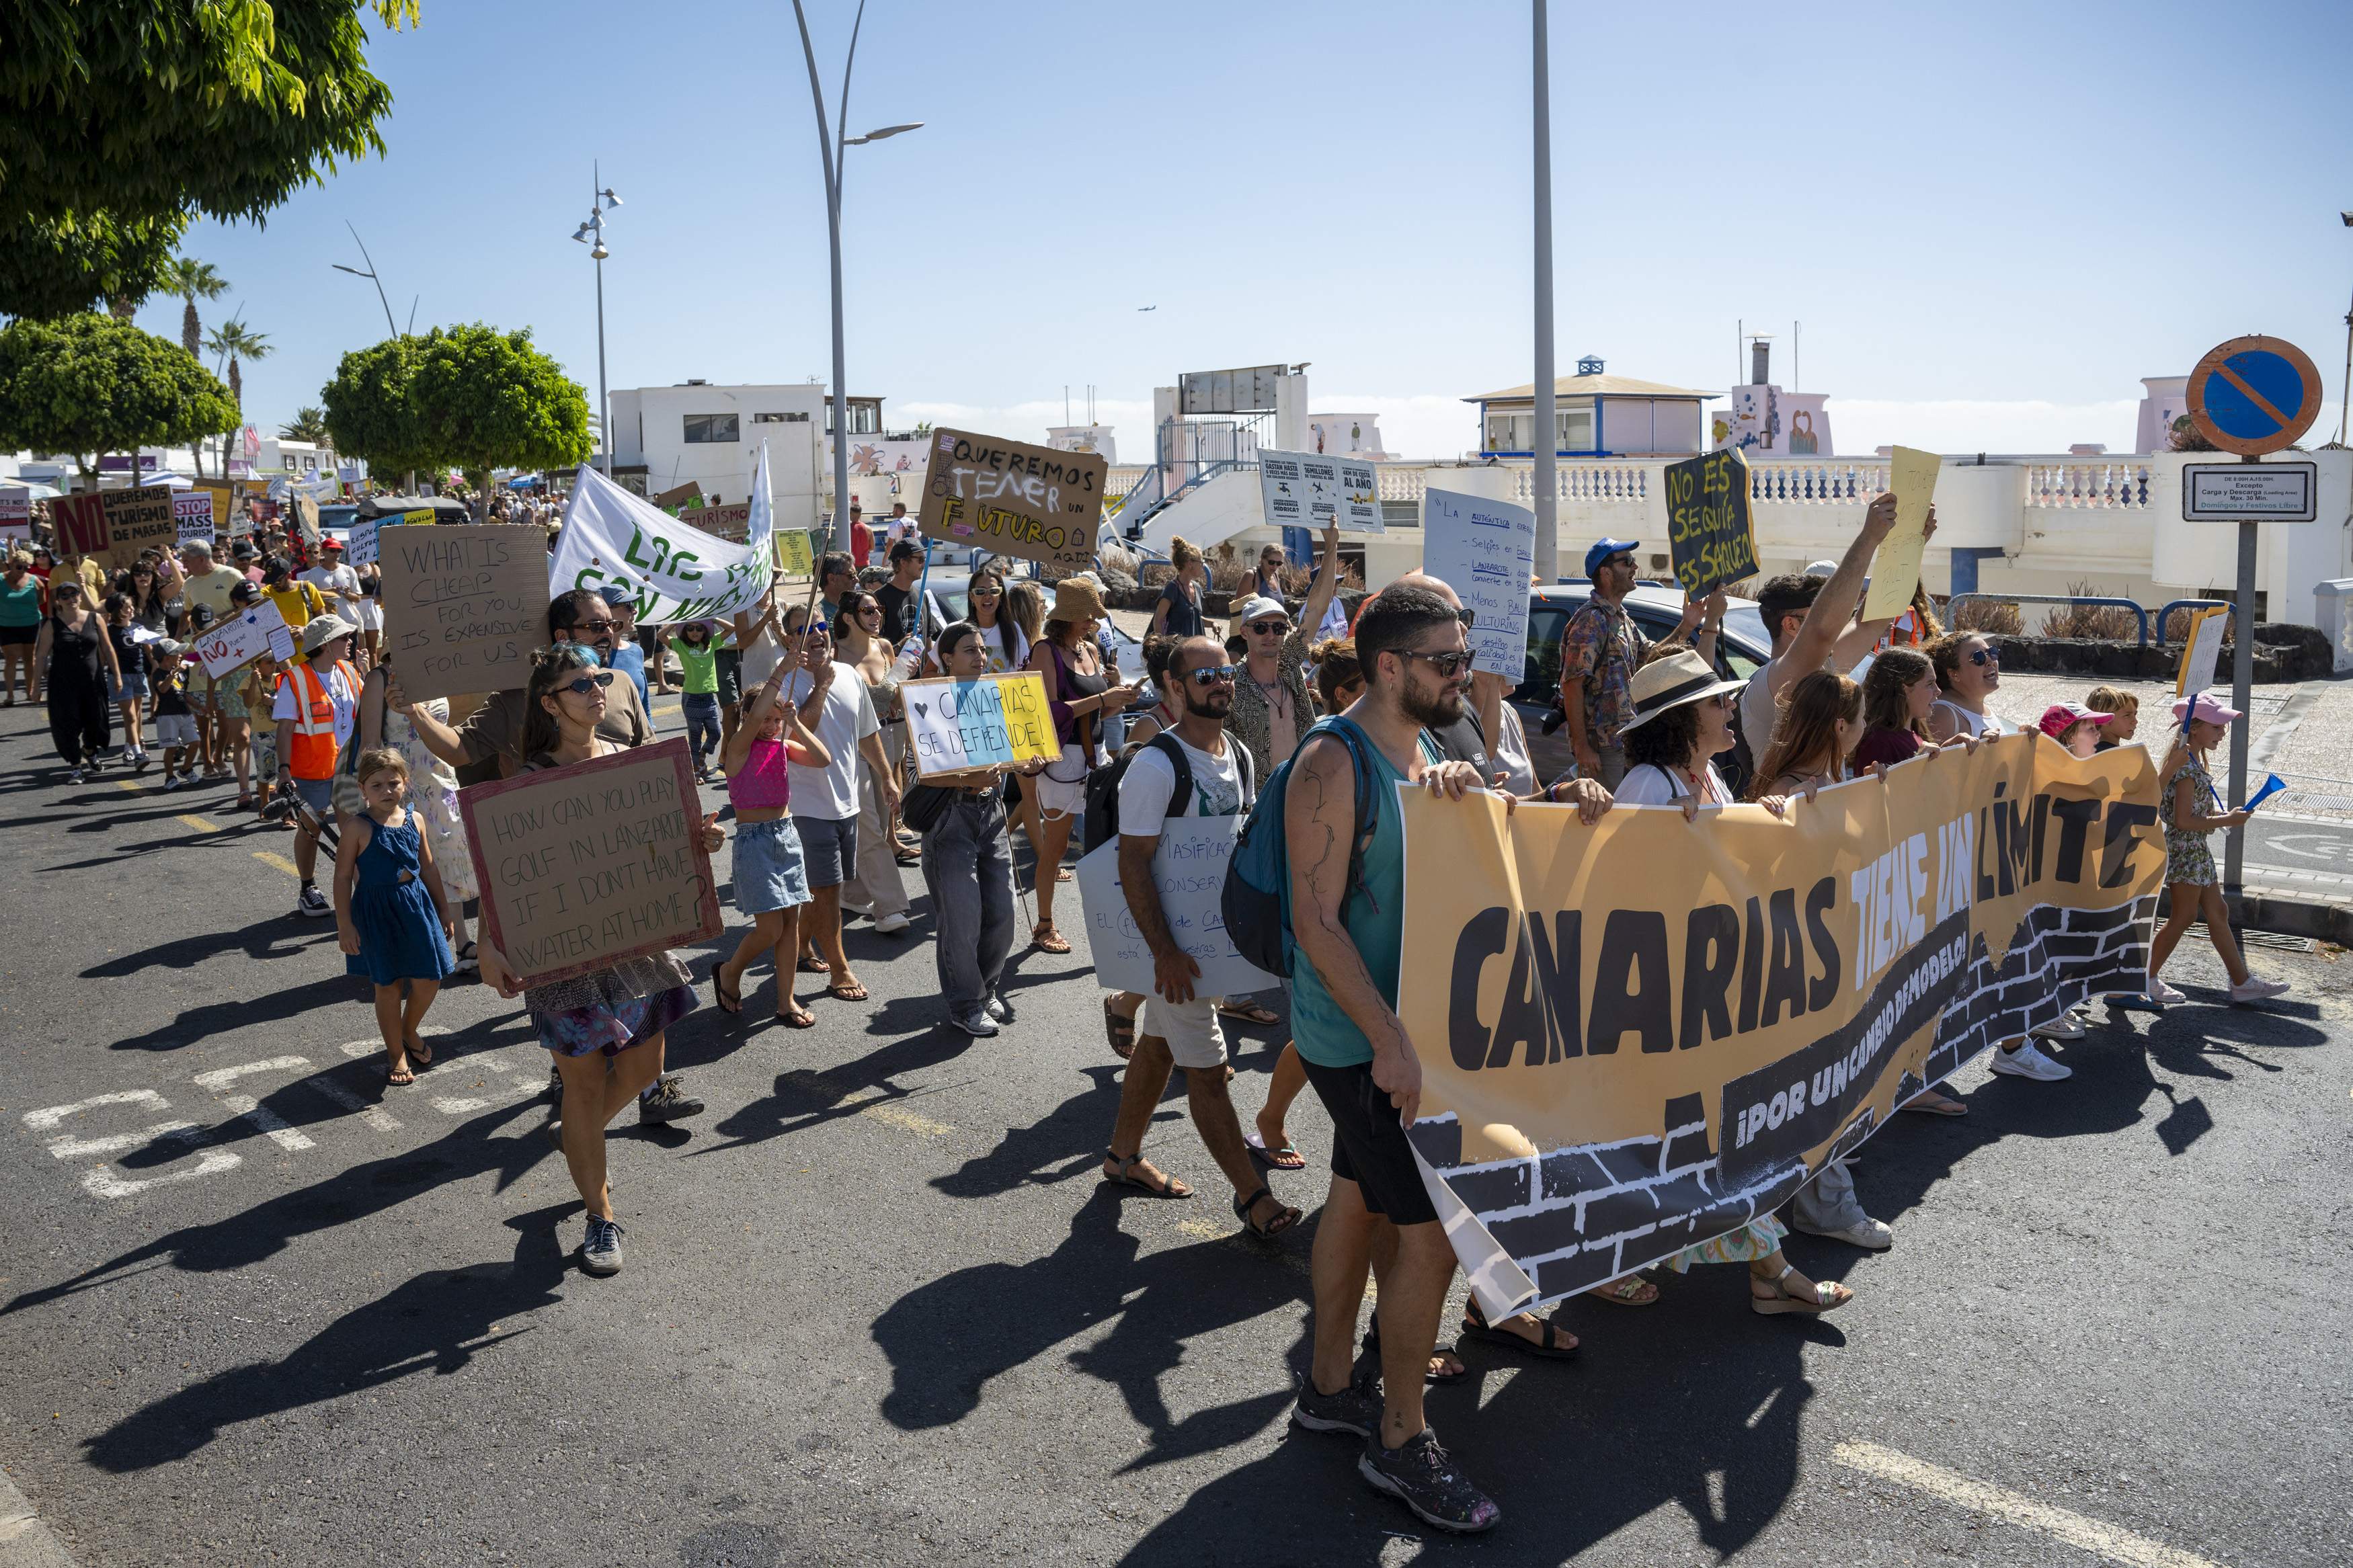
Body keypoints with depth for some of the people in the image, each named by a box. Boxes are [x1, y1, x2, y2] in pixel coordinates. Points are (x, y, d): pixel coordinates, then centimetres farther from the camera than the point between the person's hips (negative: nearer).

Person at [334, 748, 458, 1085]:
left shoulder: (414, 819, 3)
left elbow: (429, 867, 12)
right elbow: (343, 876, -9)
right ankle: (395, 1051, 23)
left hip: (416, 905, 4)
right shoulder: (358, 827, -10)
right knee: (388, 985, 6)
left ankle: (409, 1031, 34)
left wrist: (444, 910, 15)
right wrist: (345, 925, -11)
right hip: (376, 909, -4)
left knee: (428, 979, 5)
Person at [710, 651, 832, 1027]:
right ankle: (730, 972, 21)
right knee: (770, 928, -7)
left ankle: (786, 1001, 16)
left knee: (791, 922, 6)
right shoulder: (739, 748, -10)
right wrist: (782, 671, -33)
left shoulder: (784, 746, 6)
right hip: (754, 839, -6)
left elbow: (822, 759, -8)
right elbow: (754, 718, -31)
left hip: (787, 834, 6)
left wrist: (795, 723, -14)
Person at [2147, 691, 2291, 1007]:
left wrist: (2224, 815, 4)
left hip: (2196, 850, 10)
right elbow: (2184, 821, -24)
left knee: (2218, 914, 14)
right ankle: (2146, 980, 7)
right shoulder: (2185, 768, -21)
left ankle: (2242, 982, 21)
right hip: (2184, 850, -10)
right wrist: (2227, 821, -16)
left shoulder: (2194, 763, 12)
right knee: (2182, 918, -1)